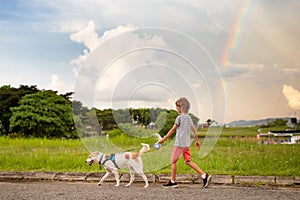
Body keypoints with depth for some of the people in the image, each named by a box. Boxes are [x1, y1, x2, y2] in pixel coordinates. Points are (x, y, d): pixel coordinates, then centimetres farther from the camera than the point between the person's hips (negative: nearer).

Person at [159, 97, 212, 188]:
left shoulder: (179, 117, -10)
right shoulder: (189, 117, 12)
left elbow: (172, 130, -9)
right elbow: (194, 130, 17)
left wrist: (163, 139, -5)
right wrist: (197, 140, 28)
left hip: (179, 143, -8)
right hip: (187, 143, 8)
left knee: (173, 161, 4)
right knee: (188, 161, 8)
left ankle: (173, 181, 9)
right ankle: (204, 176, -2)